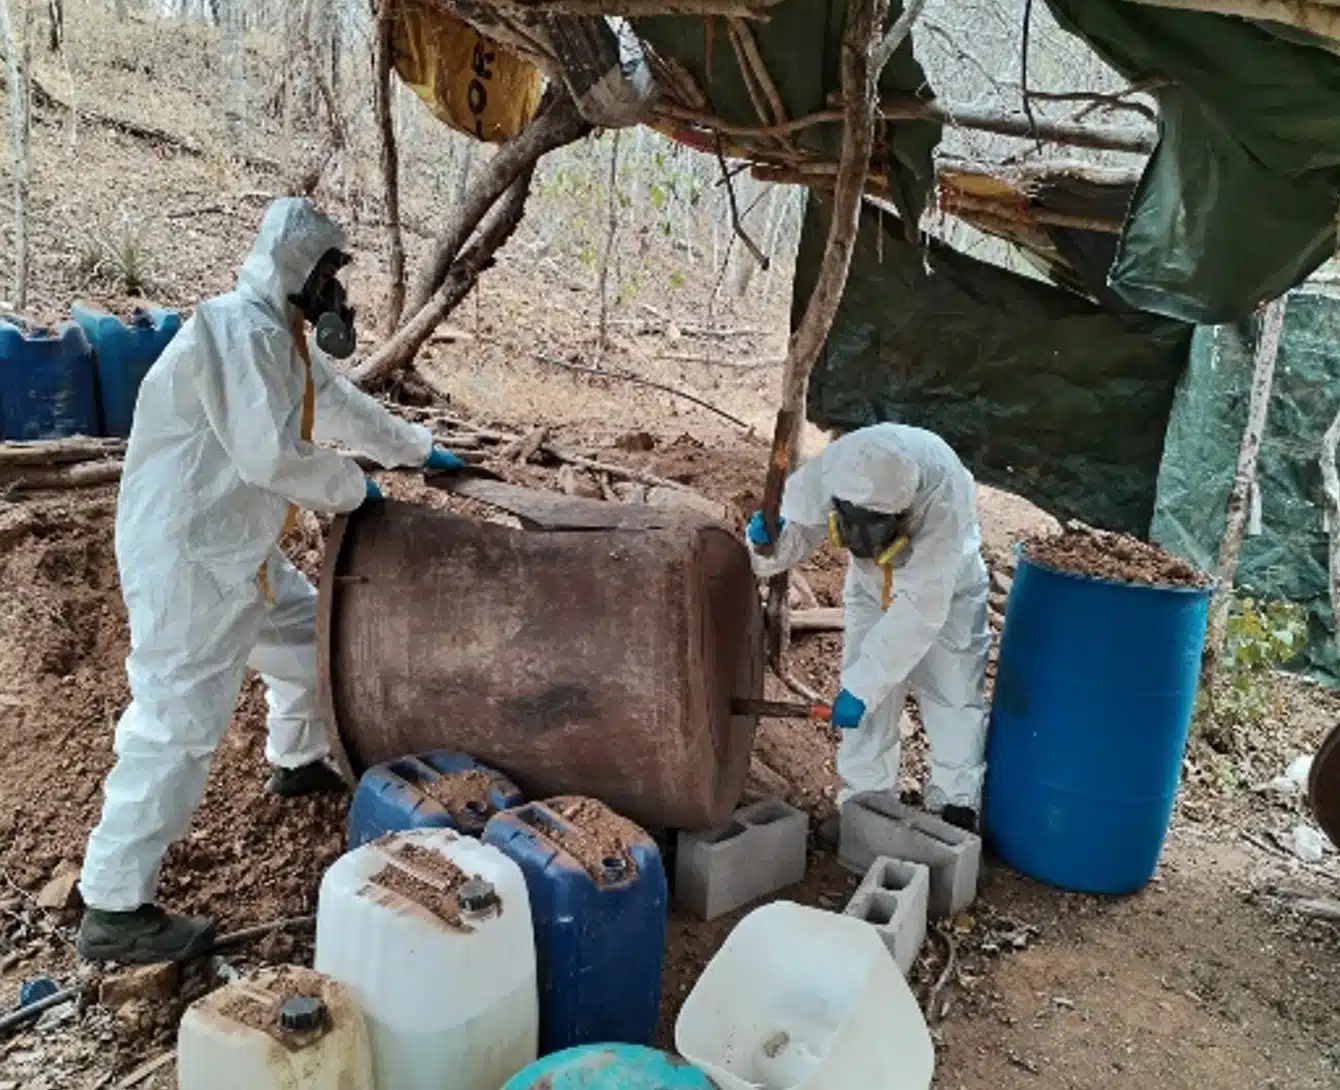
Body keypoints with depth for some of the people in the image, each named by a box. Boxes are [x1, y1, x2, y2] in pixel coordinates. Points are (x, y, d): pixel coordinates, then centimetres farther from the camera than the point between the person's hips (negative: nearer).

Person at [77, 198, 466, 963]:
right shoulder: (241, 331, -20)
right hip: (189, 555, -11)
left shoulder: (281, 335, 13)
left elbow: (341, 404, 27)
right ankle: (115, 910, 1)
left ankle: (300, 761, 50)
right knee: (181, 723, -9)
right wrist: (353, 486, -10)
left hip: (240, 549, 11)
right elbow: (274, 455, -26)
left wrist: (420, 450, 31)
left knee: (309, 636, 26)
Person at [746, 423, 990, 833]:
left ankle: (957, 804, 22)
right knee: (869, 696, -1)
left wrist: (861, 686, -40)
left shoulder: (945, 495, -42)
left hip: (944, 587, -2)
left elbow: (919, 608, -40)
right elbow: (796, 530, -21)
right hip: (871, 586, 3)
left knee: (954, 693, 3)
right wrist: (769, 543, -47)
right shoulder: (829, 472, -33)